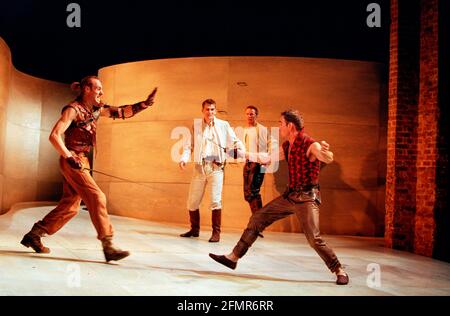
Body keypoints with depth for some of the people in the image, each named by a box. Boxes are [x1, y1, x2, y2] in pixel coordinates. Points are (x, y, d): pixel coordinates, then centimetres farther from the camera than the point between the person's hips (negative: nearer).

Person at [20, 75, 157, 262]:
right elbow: (54, 136, -18)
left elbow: (122, 112, 11)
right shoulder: (73, 109, -11)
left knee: (70, 206, 11)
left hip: (82, 161, 9)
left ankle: (34, 235, 24)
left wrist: (144, 104, -1)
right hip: (72, 162, -9)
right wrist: (69, 158, -21)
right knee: (97, 198, -15)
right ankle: (108, 247, -13)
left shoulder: (96, 109, 11)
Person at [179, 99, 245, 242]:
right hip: (200, 166, 3)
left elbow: (234, 142, 5)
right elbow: (189, 145, 9)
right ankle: (194, 229, 27)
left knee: (215, 200, -11)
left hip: (216, 166, -3)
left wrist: (242, 151, -15)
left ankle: (216, 232, 1)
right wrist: (184, 158, -9)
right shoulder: (196, 126, 11)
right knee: (192, 201, 8)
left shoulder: (223, 125, 5)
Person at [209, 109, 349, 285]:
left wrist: (324, 151, -59)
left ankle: (339, 271, 8)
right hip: (290, 196, 8)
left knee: (314, 239, -16)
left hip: (307, 198, -8)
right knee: (257, 218, 6)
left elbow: (328, 159, -35)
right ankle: (234, 257, 13)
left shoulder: (310, 145, -17)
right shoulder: (287, 146, 8)